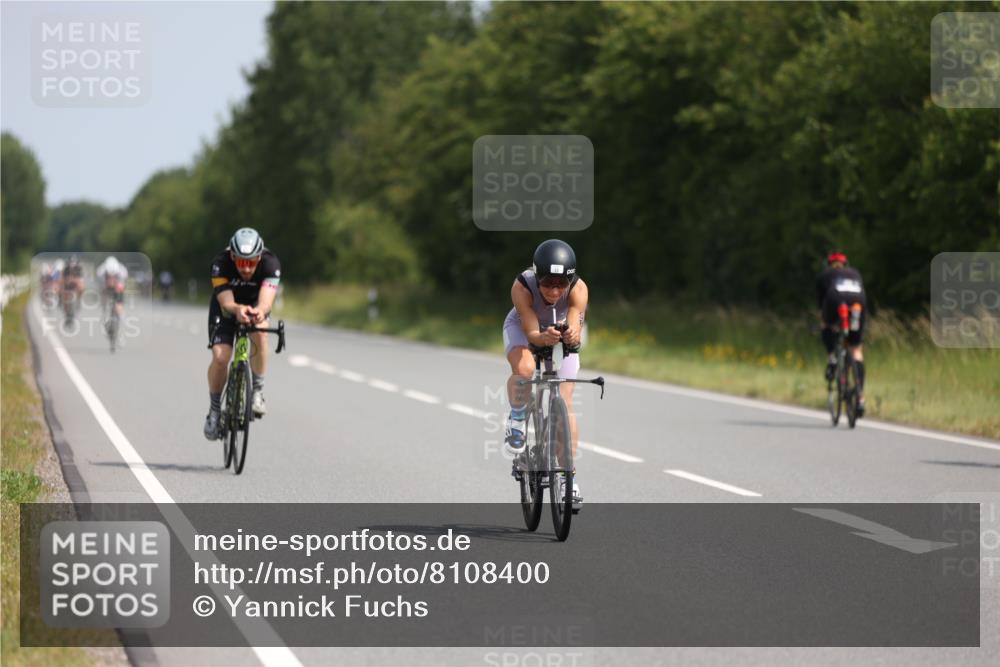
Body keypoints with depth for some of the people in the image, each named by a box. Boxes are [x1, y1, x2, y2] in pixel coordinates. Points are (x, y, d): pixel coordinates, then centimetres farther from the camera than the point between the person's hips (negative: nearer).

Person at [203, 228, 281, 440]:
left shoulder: (270, 263, -32)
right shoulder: (221, 263, -33)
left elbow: (266, 300, -45)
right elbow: (226, 303, -41)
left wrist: (260, 311, -69)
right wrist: (238, 310, -64)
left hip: (255, 306, 0)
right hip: (227, 308, 0)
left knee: (260, 333, -33)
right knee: (220, 358, -19)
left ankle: (257, 391, -15)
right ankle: (214, 409, 4)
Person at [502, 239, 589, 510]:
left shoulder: (578, 289, -35)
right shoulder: (522, 287, -37)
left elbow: (575, 327, -43)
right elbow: (531, 334, -37)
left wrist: (572, 335, -66)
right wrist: (544, 337, -59)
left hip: (561, 332, 1)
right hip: (522, 328, -1)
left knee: (565, 402, -9)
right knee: (524, 368, -35)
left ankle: (569, 476, 1)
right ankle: (517, 419, -5)